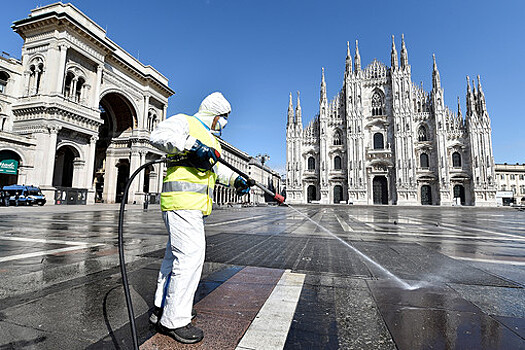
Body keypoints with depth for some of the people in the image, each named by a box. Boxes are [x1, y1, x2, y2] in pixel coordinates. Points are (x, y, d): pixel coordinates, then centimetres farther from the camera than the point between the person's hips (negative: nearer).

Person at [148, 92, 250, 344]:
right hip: (181, 200, -10)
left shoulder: (208, 137, 28)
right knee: (190, 255, -12)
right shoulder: (184, 122, 0)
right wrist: (192, 144, -26)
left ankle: (162, 308, 29)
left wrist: (235, 180, 14)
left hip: (196, 205, 10)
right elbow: (158, 135, -18)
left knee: (176, 254, 15)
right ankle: (174, 320, 1)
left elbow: (215, 167, 29)